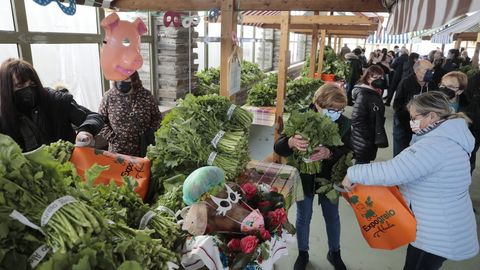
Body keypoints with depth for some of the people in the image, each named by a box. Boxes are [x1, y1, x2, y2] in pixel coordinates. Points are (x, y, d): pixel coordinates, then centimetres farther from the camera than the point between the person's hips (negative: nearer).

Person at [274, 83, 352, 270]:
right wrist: (291, 142, -47)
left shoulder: (344, 123, -14)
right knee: (303, 217, 17)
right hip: (303, 178, -1)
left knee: (332, 217, 20)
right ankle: (303, 253, 42)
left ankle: (334, 253, 46)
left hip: (328, 178, 2)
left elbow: (348, 152, -18)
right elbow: (278, 147, -23)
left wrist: (329, 154, -40)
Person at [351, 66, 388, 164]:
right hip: (363, 143, -8)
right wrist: (369, 137, -20)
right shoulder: (363, 95, -20)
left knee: (364, 164, 19)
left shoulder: (376, 94, 8)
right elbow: (357, 120, -26)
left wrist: (380, 136, 11)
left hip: (372, 141, 8)